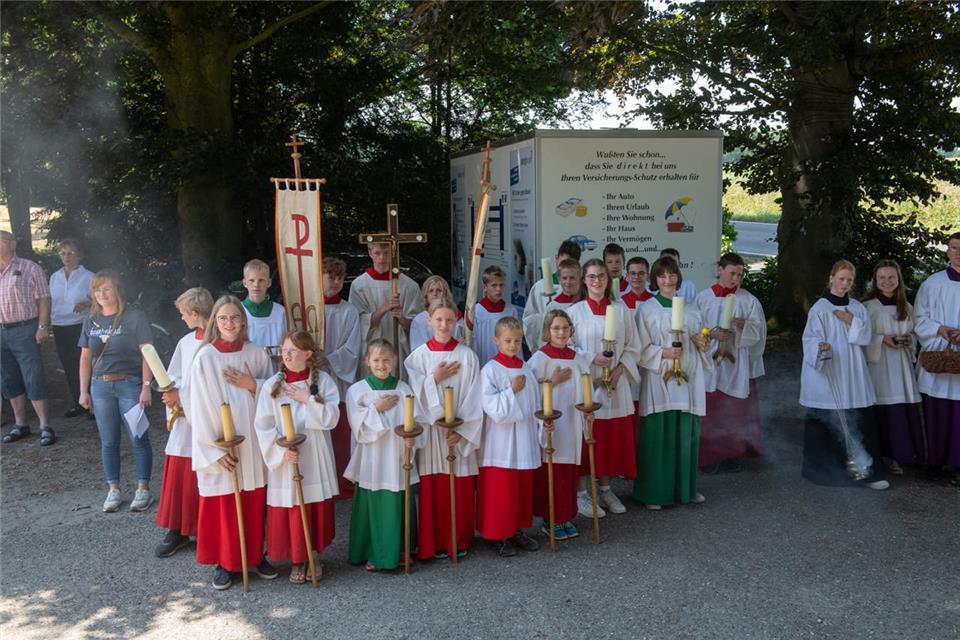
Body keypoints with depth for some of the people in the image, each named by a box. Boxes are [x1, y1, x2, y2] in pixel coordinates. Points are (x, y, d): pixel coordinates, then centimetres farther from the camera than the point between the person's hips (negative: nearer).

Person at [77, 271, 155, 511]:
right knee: (108, 441, 9)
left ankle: (143, 489, 10)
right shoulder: (91, 321, 9)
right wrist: (83, 391, 11)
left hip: (129, 385, -4)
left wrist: (146, 387, -12)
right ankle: (113, 490, 19)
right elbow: (85, 358, 14)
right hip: (101, 386, 4)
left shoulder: (135, 317, -6)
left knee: (138, 438, -1)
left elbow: (147, 354, -8)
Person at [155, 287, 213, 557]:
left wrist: (183, 396, -13)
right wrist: (173, 396, -6)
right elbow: (174, 378, 14)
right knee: (178, 477, 10)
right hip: (184, 420, 6)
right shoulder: (185, 343, 7)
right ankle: (177, 531, 22)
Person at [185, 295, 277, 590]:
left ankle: (256, 555, 29)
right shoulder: (205, 358, -8)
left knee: (255, 503, 11)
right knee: (223, 506, 5)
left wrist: (253, 386, -12)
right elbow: (199, 409, -8)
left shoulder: (256, 353, 1)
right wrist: (214, 450, -13)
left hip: (253, 444, 3)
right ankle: (224, 562, 22)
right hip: (219, 448, -3)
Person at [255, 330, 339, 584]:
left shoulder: (323, 381, -2)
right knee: (290, 513, 3)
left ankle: (314, 555, 28)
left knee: (318, 509, 9)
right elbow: (263, 426, -5)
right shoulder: (272, 386, -4)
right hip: (285, 459, 0)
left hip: (315, 459, 1)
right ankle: (297, 560, 21)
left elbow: (331, 418, -8)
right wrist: (281, 451, -16)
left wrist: (308, 399, -16)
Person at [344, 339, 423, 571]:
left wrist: (413, 438, -18)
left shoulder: (404, 390, 2)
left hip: (398, 458, 2)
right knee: (373, 506, 1)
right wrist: (377, 409, -14)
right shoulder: (357, 391, -1)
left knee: (399, 506, 8)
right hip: (372, 460, -2)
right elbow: (358, 425, -7)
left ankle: (399, 550, 25)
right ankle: (373, 553, 15)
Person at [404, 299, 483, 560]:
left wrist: (461, 429, -9)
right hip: (430, 430, 0)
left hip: (461, 431, 0)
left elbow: (473, 398, -3)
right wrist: (435, 379, -13)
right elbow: (416, 395, -2)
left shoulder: (467, 355, -1)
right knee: (432, 487, 2)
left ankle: (459, 541, 20)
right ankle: (434, 542, 15)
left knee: (460, 489, 5)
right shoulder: (419, 355, 0)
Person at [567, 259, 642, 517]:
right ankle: (582, 493, 11)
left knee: (613, 437, 8)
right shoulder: (575, 311, -2)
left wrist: (620, 369, -7)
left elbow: (633, 346, 7)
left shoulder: (621, 309, 5)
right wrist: (592, 358, -15)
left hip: (615, 383, 3)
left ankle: (605, 488, 24)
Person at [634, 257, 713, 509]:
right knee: (657, 436, -2)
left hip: (688, 378, 4)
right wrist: (664, 352, -18)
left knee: (687, 434, 8)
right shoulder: (646, 309, -1)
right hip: (658, 379, -4)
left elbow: (700, 340, 17)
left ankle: (686, 488, 23)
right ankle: (654, 493, 8)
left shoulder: (691, 308, 11)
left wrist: (703, 345, -5)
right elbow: (641, 348, -4)